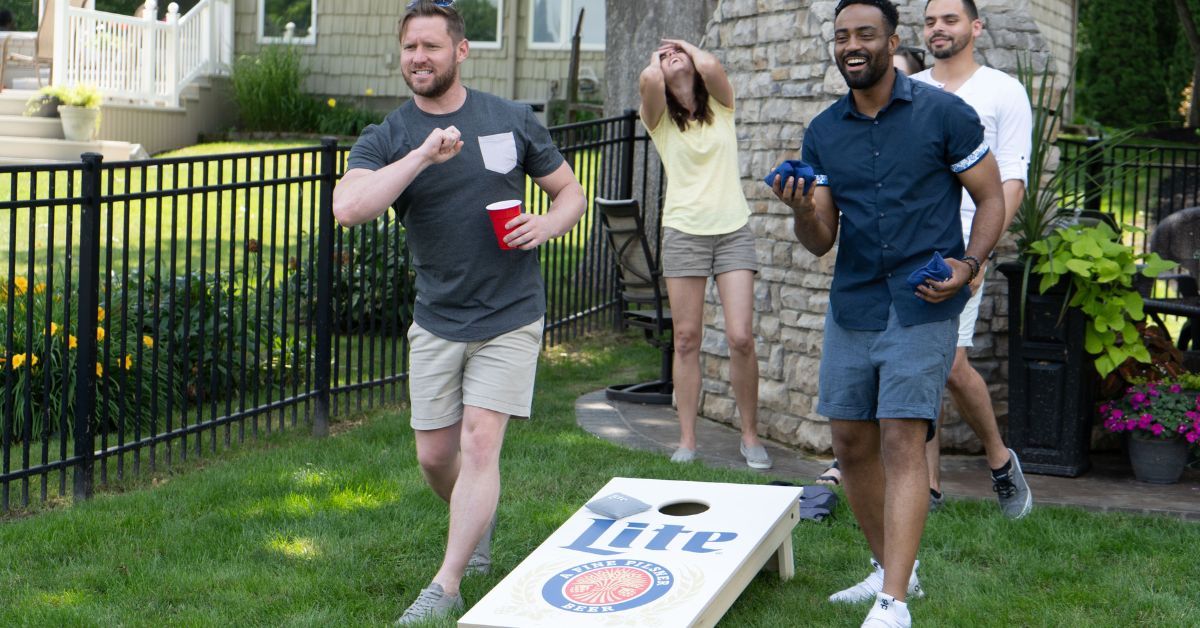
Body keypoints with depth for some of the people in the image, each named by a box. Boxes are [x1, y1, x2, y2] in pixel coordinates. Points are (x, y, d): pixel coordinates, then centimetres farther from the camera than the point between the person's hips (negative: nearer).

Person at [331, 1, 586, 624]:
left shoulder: (511, 121, 0)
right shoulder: (385, 140, -3)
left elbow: (571, 191, 9)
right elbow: (347, 208, -23)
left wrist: (548, 224, -13)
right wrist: (422, 155, -29)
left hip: (509, 318, -2)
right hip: (436, 321, 2)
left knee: (479, 444, -10)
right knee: (434, 456, 11)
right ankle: (478, 527, 42)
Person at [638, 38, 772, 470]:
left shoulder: (721, 106, 8)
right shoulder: (659, 118, 6)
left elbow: (710, 66, -13)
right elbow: (647, 80, -16)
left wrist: (689, 48, 9)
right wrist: (656, 63, 7)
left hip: (733, 231, 0)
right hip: (684, 232, 0)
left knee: (741, 338, -7)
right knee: (686, 339, 0)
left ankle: (750, 435, 6)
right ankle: (687, 440, 7)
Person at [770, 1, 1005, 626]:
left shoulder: (943, 113, -4)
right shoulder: (822, 133, 7)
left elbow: (991, 200, 2)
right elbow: (820, 242, 7)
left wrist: (967, 264, -15)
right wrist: (802, 212, -16)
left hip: (921, 305, -5)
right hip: (852, 305, 5)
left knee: (902, 439, -13)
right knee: (851, 443, 8)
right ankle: (890, 567, 27)